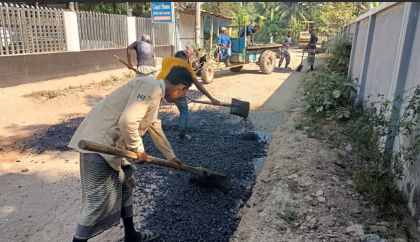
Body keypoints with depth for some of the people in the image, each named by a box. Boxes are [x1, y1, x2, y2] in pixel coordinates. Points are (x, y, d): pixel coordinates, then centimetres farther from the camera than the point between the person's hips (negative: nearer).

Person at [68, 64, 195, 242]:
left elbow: (156, 130, 29)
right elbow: (127, 120, -29)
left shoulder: (155, 94, 17)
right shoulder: (151, 87, -16)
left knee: (125, 184, 21)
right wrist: (139, 149, -12)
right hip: (98, 142, -11)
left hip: (110, 143, 11)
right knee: (98, 201, -1)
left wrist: (171, 156, 39)